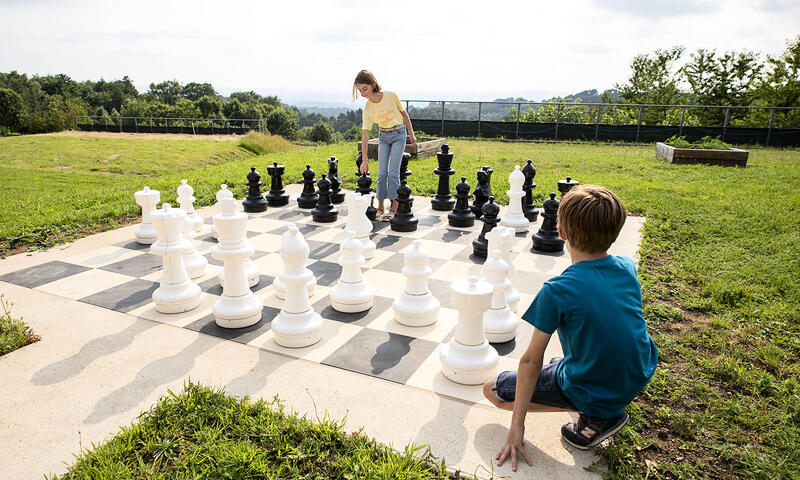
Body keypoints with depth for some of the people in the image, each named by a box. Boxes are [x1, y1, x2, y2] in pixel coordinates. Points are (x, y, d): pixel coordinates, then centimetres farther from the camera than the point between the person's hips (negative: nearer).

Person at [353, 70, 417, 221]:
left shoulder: (391, 96, -17)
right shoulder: (367, 109, -11)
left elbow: (404, 114, -1)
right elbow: (365, 135, -9)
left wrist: (411, 134, 4)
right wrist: (364, 159, -11)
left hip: (398, 134, -2)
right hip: (383, 136, 3)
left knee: (393, 172, -9)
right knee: (382, 172, -2)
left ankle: (394, 207, 0)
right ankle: (380, 207, 8)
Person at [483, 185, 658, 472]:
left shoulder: (557, 291, -25)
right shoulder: (627, 268, -7)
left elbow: (531, 361, -19)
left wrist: (517, 424, -10)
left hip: (593, 393, -6)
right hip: (639, 379, 7)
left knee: (492, 389, 5)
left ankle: (595, 417, -1)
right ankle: (604, 411, 20)